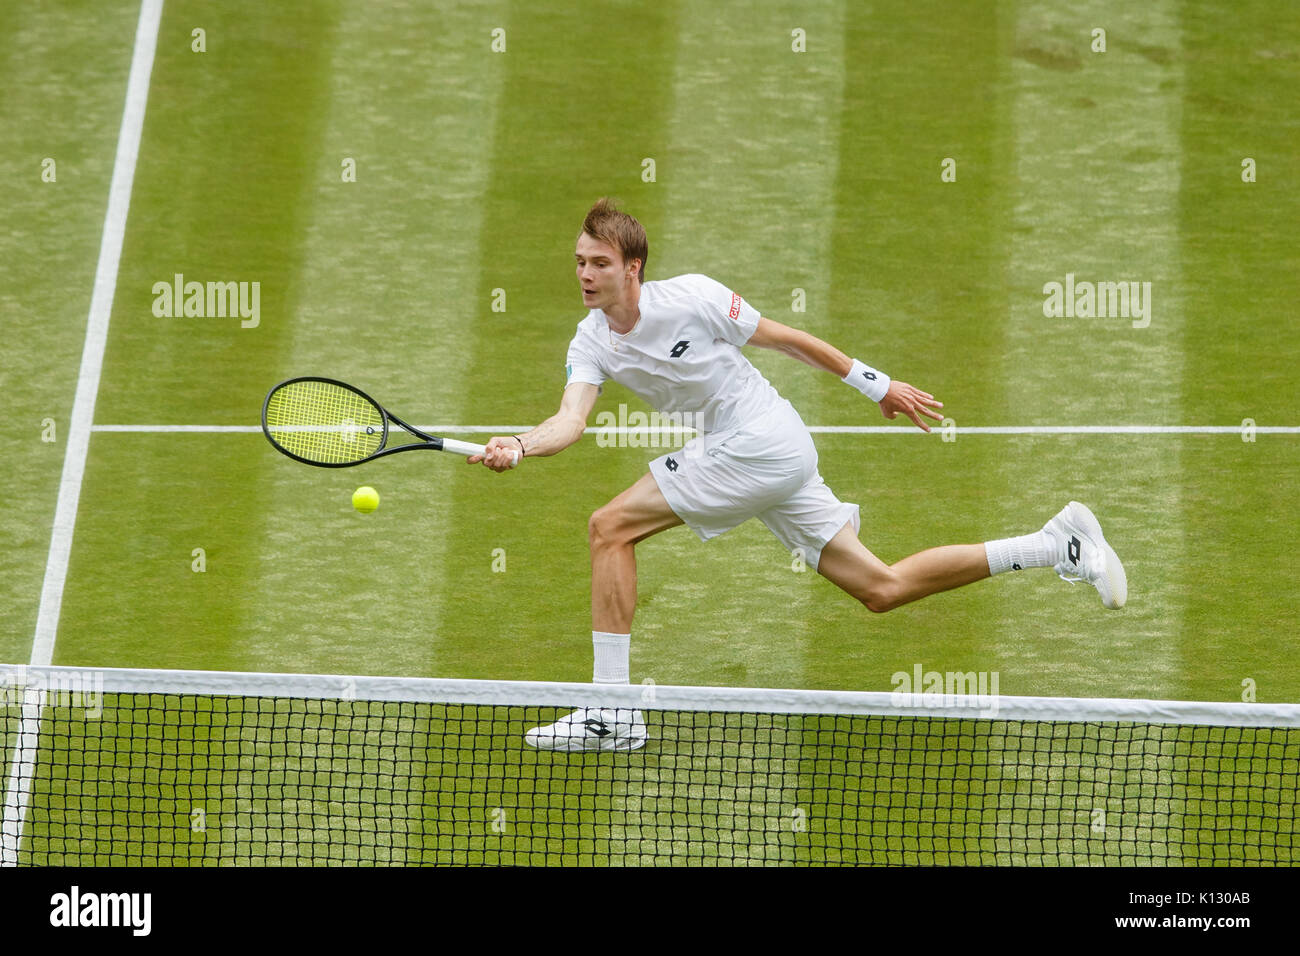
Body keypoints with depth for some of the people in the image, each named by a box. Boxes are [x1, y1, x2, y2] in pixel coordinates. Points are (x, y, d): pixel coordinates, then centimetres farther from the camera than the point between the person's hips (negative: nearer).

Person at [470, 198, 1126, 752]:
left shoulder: (690, 298, -13)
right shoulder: (591, 343, 4)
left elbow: (786, 338, -4)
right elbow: (571, 419, -10)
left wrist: (878, 385, 3)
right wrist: (517, 448, -31)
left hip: (760, 438, -8)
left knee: (611, 526, -12)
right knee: (882, 589, 9)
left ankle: (611, 708, -9)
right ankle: (1059, 543, 16)